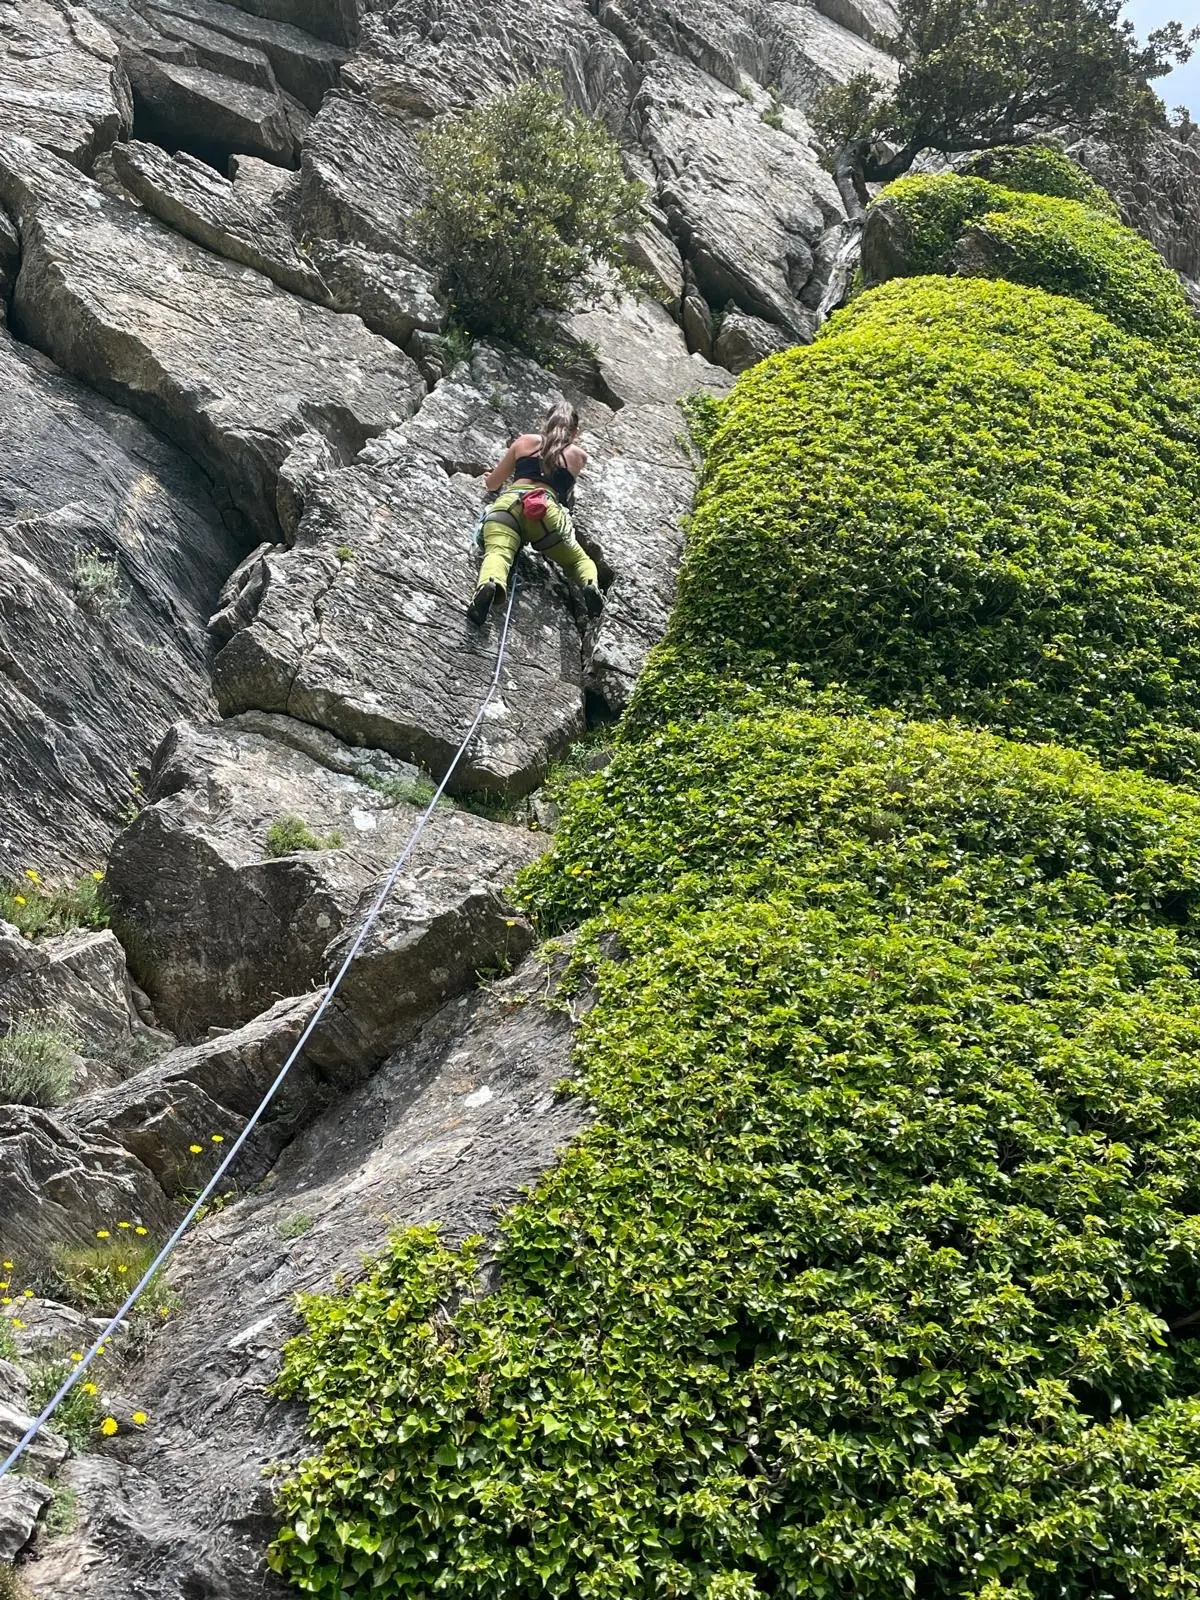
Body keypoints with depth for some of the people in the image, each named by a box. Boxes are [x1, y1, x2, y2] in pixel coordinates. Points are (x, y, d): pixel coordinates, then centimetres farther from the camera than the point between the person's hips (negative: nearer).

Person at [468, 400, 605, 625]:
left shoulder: (525, 441, 26)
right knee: (580, 560, 19)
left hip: (509, 502, 0)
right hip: (549, 510, 0)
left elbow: (491, 484, 32)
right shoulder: (579, 455, 27)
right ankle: (591, 584, -17)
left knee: (497, 552, -24)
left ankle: (489, 584, -61)